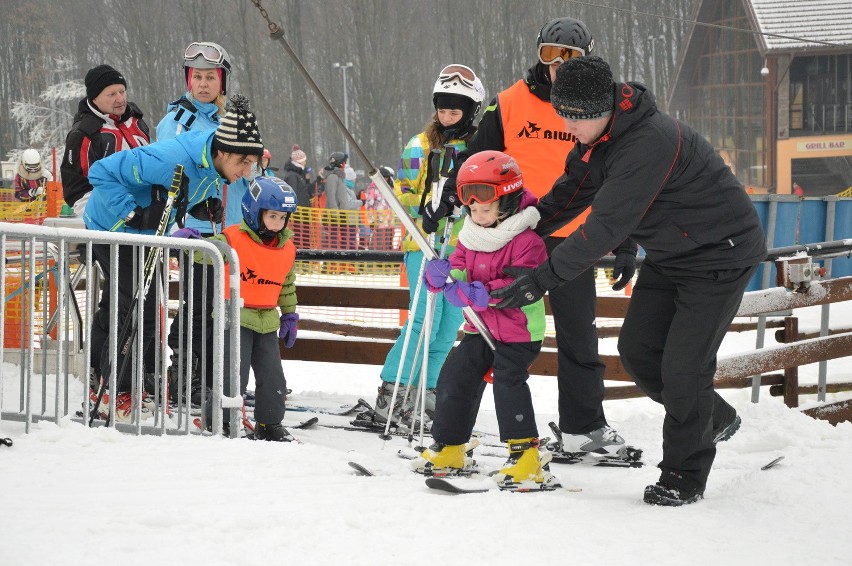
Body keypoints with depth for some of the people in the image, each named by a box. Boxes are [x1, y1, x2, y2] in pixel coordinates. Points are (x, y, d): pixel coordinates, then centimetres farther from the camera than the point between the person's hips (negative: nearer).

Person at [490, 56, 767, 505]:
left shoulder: (650, 143, -34)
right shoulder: (599, 135, -4)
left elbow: (606, 226, -34)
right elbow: (566, 197, 5)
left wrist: (541, 279, -32)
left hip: (721, 253, -9)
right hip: (668, 256, 9)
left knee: (683, 365, -9)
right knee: (637, 350, 5)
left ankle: (683, 478, 7)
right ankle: (714, 418, 27)